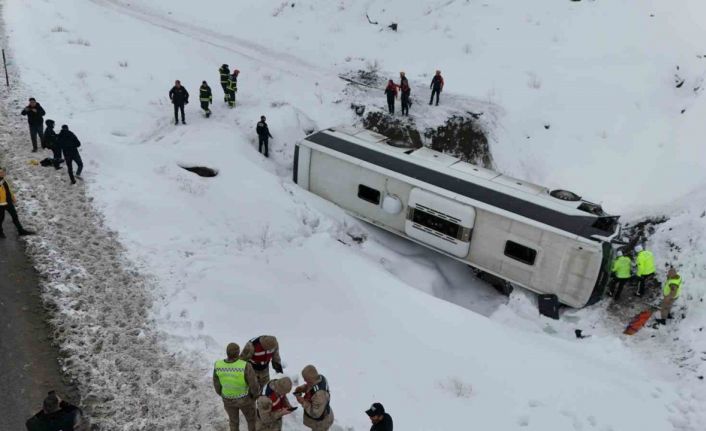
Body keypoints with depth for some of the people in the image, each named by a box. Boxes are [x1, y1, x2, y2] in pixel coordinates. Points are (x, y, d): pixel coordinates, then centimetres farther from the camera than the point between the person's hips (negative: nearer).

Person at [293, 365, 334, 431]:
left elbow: (315, 413, -33)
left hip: (320, 422, -8)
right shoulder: (320, 377, -17)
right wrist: (302, 388, -13)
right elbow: (309, 386, 5)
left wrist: (303, 402, -29)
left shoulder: (319, 393, -43)